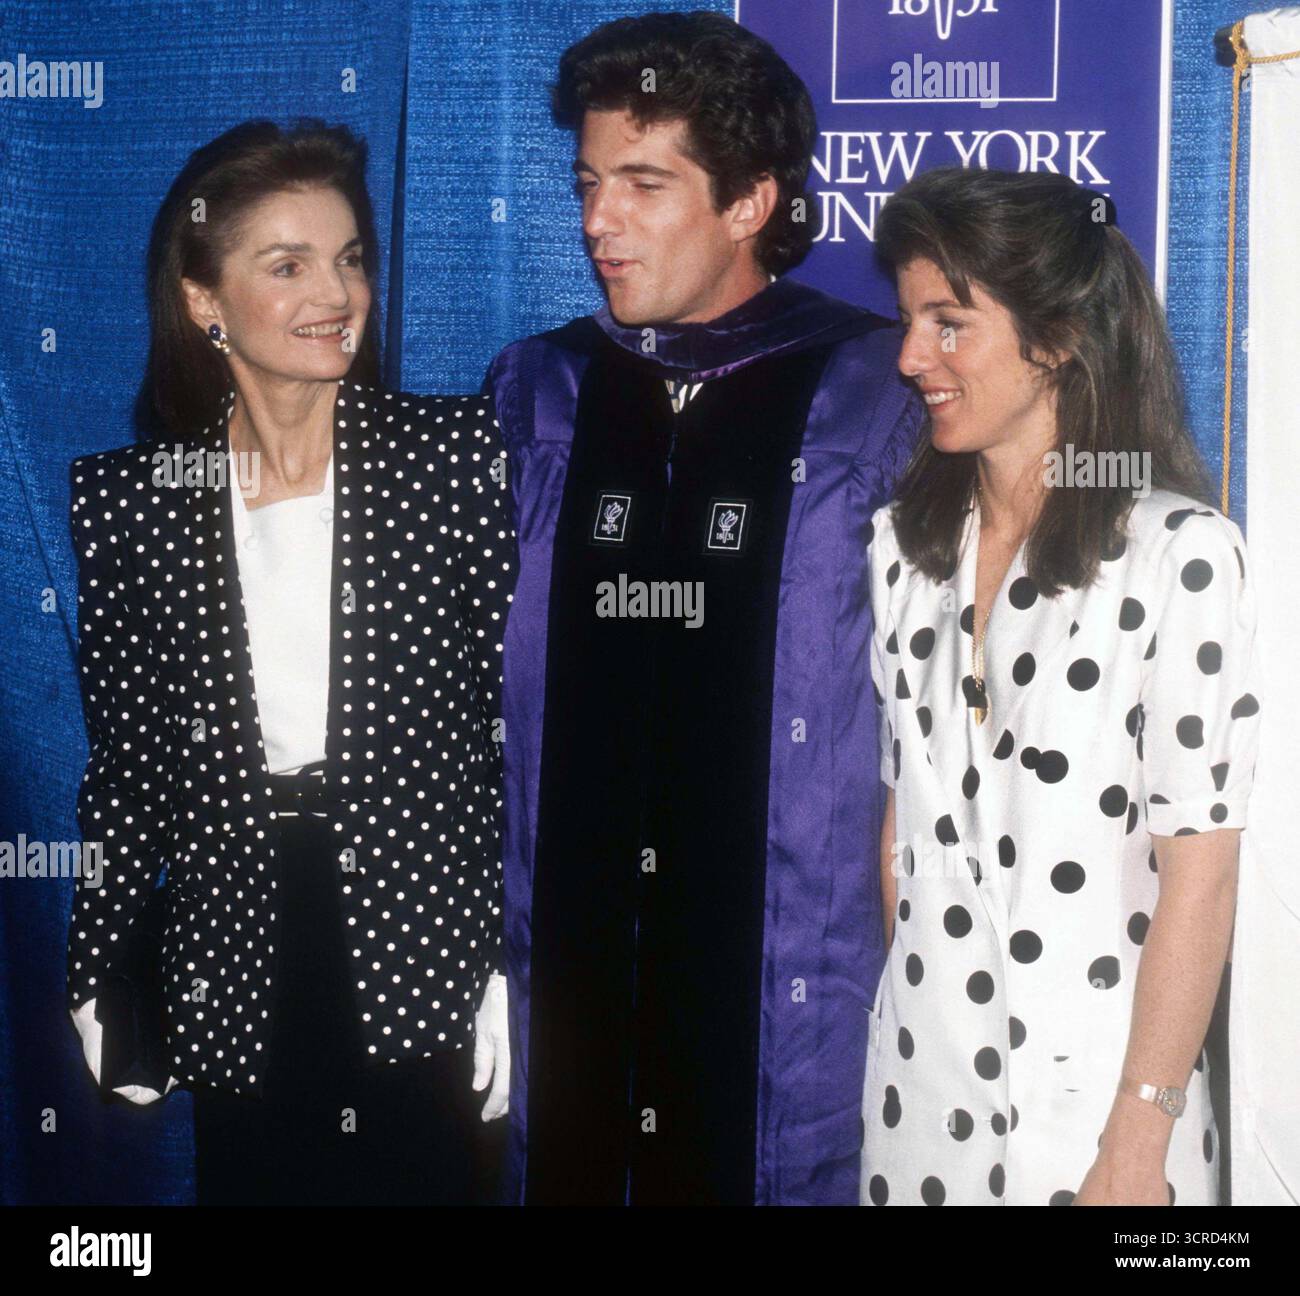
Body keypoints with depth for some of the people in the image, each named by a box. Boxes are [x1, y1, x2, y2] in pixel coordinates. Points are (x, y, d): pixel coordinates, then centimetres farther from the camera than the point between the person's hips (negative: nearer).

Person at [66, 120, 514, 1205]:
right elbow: (123, 751, 8)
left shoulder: (459, 451, -4)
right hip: (233, 984, 2)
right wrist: (96, 981, 8)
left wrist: (518, 958, -6)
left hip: (427, 965, -1)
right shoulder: (126, 497, 1)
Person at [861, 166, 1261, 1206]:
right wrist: (903, 1016, 7)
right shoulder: (906, 542, 4)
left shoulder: (1181, 554, -14)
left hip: (1095, 1097, -5)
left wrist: (1136, 1148, -14)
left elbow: (1198, 881, -14)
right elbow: (902, 808, 9)